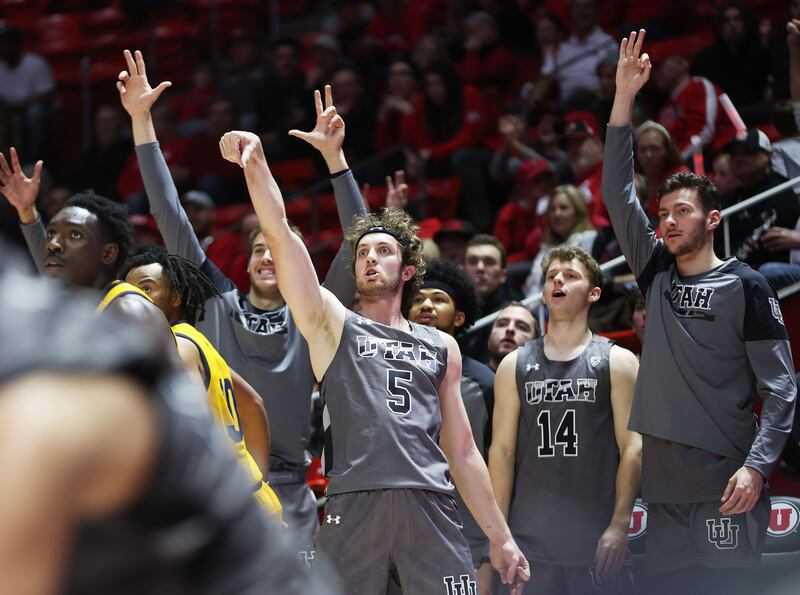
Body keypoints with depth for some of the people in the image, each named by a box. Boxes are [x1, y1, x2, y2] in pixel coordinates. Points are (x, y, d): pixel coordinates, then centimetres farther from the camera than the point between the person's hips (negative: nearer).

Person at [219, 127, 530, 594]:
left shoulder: (442, 347, 23)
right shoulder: (333, 324, 15)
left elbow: (462, 451, 22)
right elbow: (279, 233, 3)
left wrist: (500, 537, 17)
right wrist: (255, 162, -10)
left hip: (430, 506, 2)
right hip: (355, 503, -2)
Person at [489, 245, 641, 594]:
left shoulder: (617, 362, 6)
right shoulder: (515, 366, 12)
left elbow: (632, 448, -1)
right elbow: (502, 450, 8)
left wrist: (620, 526, -10)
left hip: (596, 540, -2)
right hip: (530, 540, 2)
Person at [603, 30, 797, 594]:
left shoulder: (745, 287, -3)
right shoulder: (657, 274, 12)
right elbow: (618, 194, 7)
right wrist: (624, 97, 0)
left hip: (723, 484, -6)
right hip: (662, 479, 6)